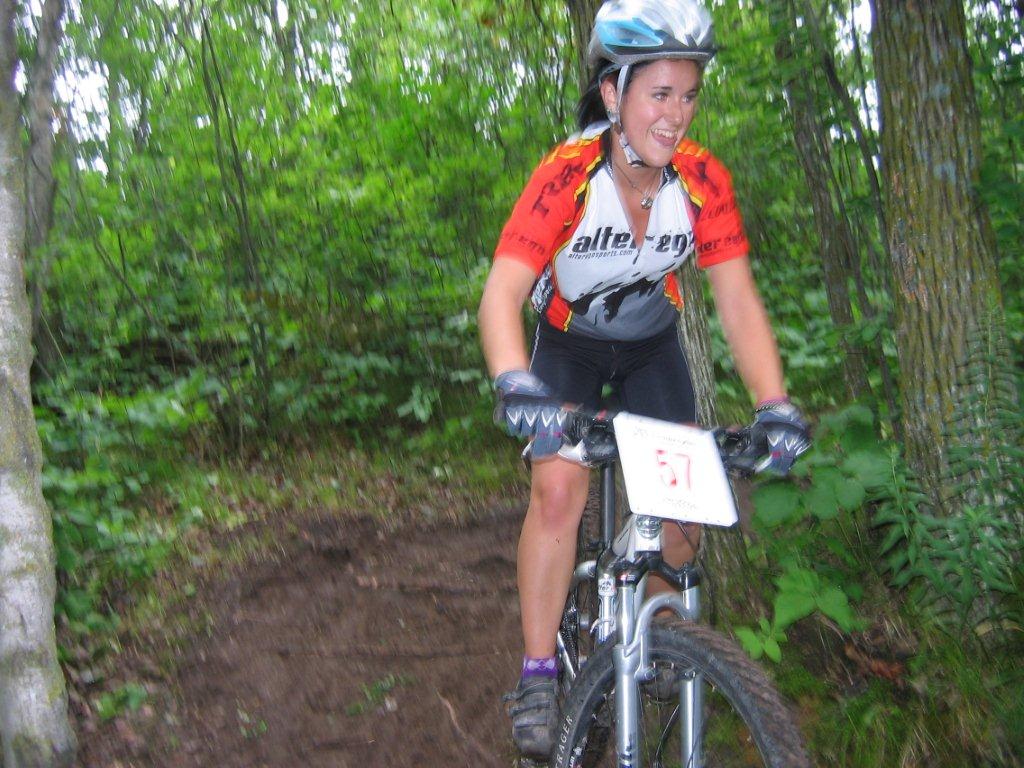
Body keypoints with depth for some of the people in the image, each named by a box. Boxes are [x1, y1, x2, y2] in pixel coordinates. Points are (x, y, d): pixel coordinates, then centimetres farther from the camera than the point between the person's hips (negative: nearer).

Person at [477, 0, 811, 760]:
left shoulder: (703, 179, -22)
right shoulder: (567, 175, -30)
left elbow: (737, 297, -22)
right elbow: (502, 293, -37)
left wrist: (775, 404, -35)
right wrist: (515, 385, -56)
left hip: (652, 341, 3)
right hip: (569, 340, -2)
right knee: (558, 489, -21)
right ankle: (539, 671, -6)